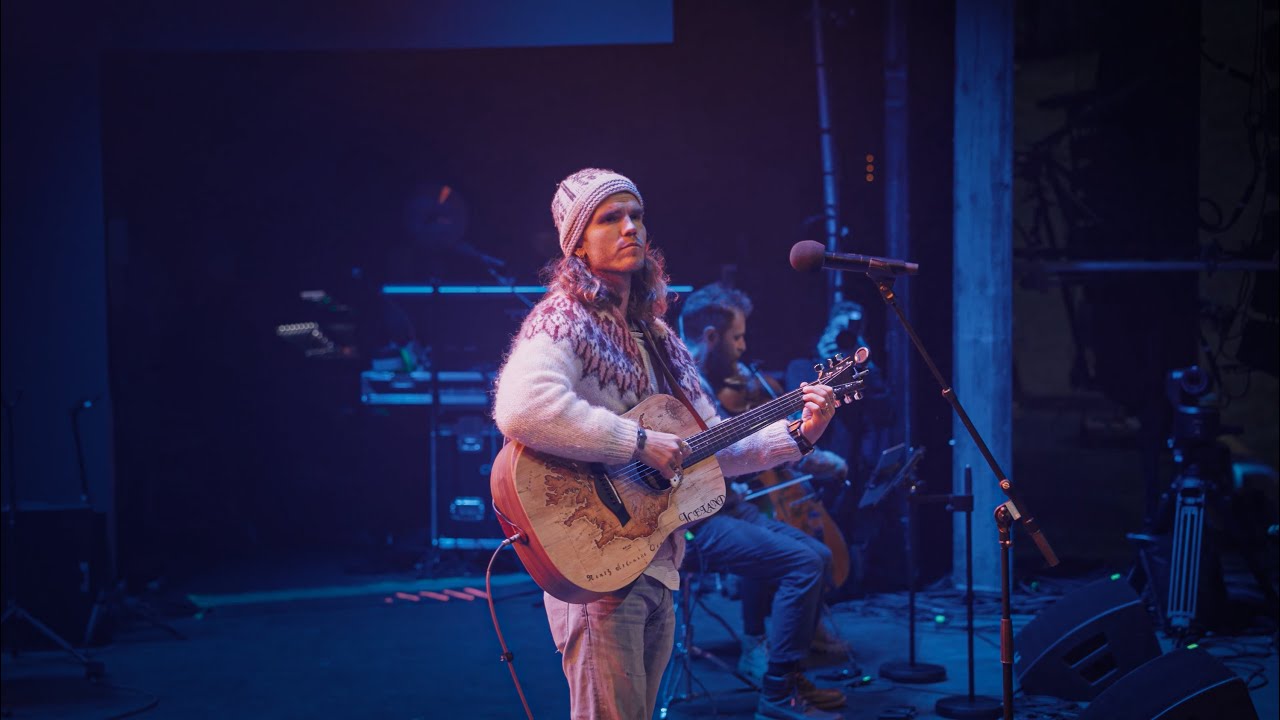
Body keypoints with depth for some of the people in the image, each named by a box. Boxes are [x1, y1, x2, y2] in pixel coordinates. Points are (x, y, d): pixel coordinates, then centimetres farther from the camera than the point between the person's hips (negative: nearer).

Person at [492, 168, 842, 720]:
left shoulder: (657, 338, 16)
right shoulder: (564, 320, -10)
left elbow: (713, 449, 20)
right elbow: (519, 410, -31)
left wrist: (797, 435, 7)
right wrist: (639, 443, -25)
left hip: (658, 566, 8)